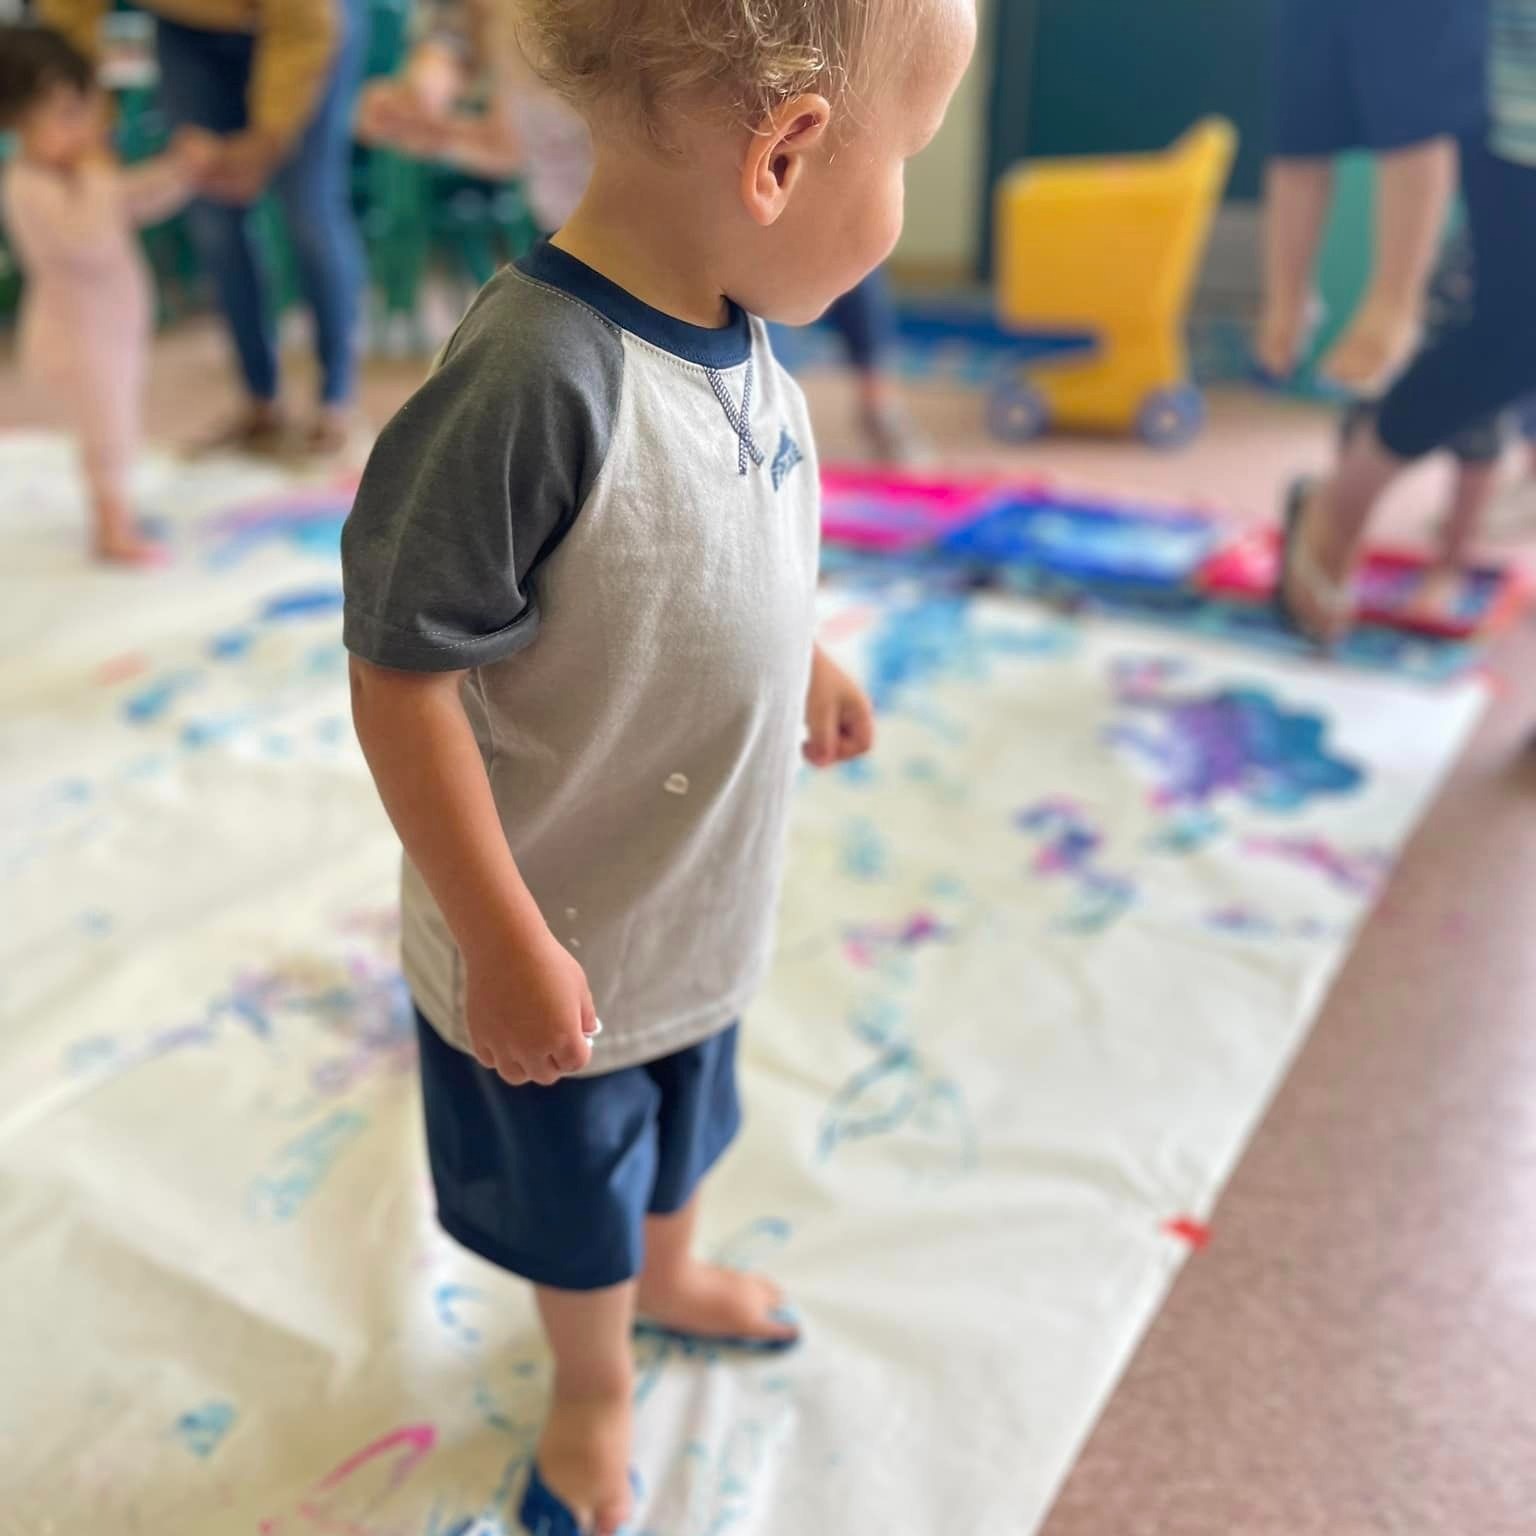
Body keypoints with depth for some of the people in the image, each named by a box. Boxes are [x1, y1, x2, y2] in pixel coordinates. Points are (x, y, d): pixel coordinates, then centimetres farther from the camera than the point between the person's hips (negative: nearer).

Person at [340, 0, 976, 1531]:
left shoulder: (734, 330, -10)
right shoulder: (534, 381, -35)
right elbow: (401, 675, -28)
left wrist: (800, 660, 14)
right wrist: (501, 945, -22)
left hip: (704, 901, 7)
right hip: (564, 944, -7)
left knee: (678, 1136, 33)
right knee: (575, 1204, 23)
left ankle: (666, 1275, 63)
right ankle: (593, 1384, 52)